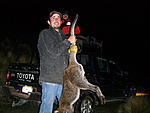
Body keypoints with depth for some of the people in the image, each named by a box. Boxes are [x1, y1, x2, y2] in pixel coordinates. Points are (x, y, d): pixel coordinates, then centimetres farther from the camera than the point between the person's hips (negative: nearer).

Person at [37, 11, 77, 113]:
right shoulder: (45, 33, 1)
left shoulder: (63, 35, 23)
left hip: (63, 79, 7)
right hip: (50, 79, -7)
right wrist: (68, 41, -7)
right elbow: (53, 52, -12)